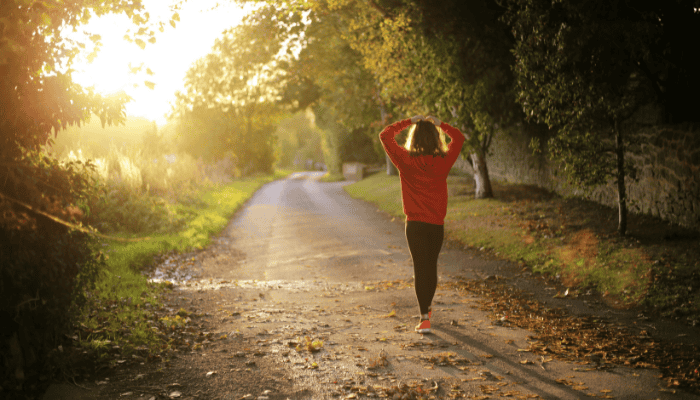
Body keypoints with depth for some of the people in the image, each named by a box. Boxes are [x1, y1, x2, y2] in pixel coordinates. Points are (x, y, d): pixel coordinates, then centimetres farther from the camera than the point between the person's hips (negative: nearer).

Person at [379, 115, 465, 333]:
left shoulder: (406, 161, -9)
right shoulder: (443, 162, -4)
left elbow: (385, 135, 1)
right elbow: (459, 137, 13)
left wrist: (409, 122, 4)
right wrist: (439, 124, 12)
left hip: (415, 224, -2)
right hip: (437, 224, 2)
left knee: (421, 268, 0)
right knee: (431, 266, 18)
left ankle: (424, 318, -7)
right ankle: (427, 307, 37)